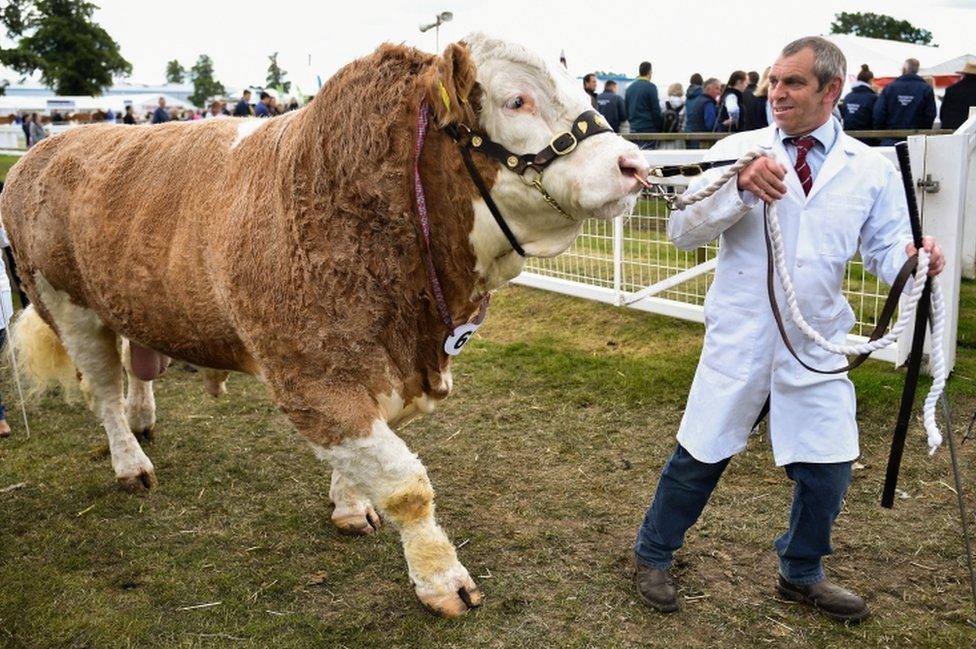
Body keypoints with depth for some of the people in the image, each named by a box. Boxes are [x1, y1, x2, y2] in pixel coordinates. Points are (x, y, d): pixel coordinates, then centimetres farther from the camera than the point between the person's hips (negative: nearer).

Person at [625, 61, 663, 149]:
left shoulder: (629, 88, 11)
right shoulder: (650, 87, -8)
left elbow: (625, 109, 15)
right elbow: (656, 110, -9)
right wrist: (659, 128, -1)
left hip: (633, 129, 6)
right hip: (648, 129, -6)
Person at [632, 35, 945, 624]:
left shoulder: (873, 169, 1)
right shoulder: (737, 151, -5)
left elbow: (885, 248, 1)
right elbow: (682, 231, -12)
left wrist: (913, 258, -22)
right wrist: (739, 189, -29)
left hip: (818, 344, 3)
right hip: (740, 338, -2)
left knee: (828, 468, 10)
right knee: (701, 455, 8)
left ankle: (802, 574, 38)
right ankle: (653, 556, 33)